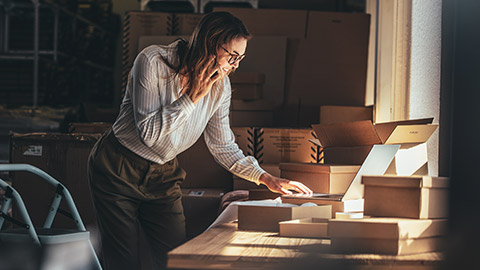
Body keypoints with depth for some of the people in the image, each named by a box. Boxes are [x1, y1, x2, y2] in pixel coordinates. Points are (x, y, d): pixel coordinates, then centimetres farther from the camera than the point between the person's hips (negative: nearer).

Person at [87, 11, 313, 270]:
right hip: (118, 170, -5)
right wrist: (193, 96, -27)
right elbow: (148, 132, -25)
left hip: (162, 175, 5)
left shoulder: (220, 86, -5)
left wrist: (265, 178, -7)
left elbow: (223, 146, 3)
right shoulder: (153, 61, -21)